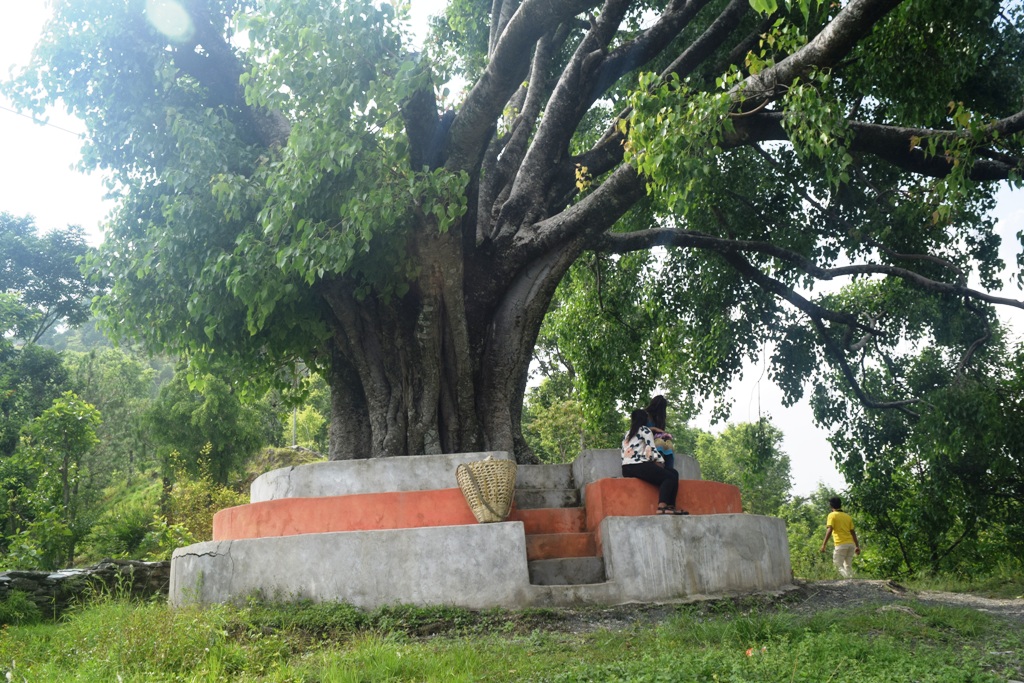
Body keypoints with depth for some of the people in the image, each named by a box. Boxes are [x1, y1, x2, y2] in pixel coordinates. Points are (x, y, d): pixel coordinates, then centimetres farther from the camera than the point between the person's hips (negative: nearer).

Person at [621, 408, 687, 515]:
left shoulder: (627, 434, 27)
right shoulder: (645, 430, 5)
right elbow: (651, 450, -6)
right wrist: (661, 461, 9)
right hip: (638, 466, -8)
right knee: (670, 477, -6)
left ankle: (670, 507, -5)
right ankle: (662, 507, -25)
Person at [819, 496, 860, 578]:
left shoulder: (832, 515, -1)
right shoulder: (848, 516, 16)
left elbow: (829, 530, -13)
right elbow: (853, 532, 14)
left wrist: (824, 545, -15)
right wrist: (857, 546, 17)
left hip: (841, 544, -6)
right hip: (851, 543, 6)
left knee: (839, 565, 2)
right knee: (848, 566, 16)